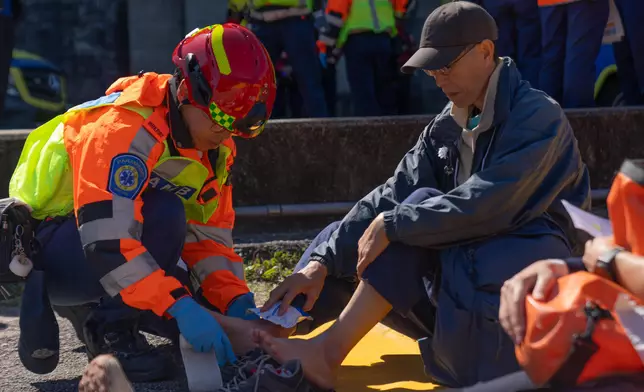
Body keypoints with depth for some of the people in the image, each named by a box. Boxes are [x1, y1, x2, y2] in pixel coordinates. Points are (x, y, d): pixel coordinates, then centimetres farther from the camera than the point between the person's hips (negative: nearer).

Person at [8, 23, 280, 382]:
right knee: (161, 214, -32)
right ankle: (110, 329, -16)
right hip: (45, 249, -8)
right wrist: (180, 307, -42)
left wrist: (236, 301, -15)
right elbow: (107, 239, -38)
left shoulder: (214, 147, -1)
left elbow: (208, 235, 2)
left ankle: (92, 305, 13)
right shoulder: (124, 128, -29)